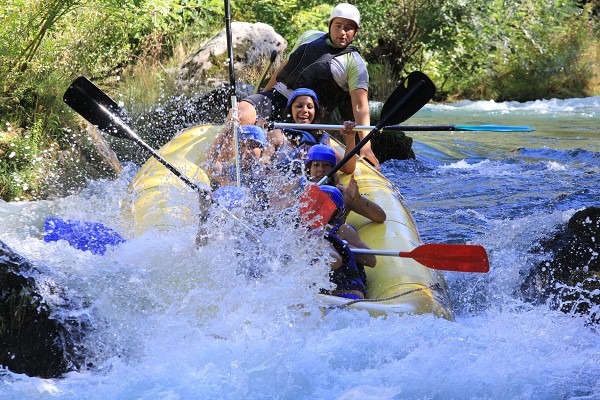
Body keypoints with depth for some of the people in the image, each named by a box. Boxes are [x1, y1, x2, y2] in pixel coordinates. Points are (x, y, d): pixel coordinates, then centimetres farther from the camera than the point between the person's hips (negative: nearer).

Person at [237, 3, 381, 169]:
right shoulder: (310, 37, 13)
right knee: (240, 115, -23)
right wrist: (263, 98, 23)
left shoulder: (355, 64, -3)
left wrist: (365, 145, -28)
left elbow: (360, 107, -14)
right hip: (277, 95, 3)